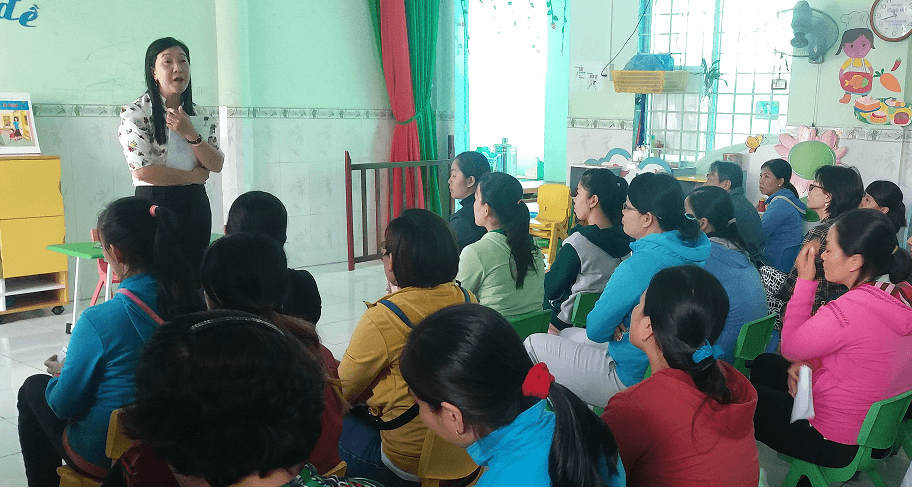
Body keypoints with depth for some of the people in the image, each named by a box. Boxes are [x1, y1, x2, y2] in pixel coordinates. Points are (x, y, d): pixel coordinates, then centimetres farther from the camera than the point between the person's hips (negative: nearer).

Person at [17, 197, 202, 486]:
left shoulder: (98, 321, -27)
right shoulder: (192, 303, -12)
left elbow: (64, 404, -14)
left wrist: (61, 371, 7)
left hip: (105, 458, -6)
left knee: (33, 388, 21)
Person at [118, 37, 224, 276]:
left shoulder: (200, 115, 10)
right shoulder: (135, 113, -5)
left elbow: (217, 165, 2)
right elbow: (143, 171, -15)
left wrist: (190, 134, -13)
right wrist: (194, 176, -6)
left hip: (196, 205, 5)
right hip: (154, 205, -5)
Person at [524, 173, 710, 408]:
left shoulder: (639, 265, -30)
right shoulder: (697, 248, -1)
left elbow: (595, 330, -19)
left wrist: (615, 327, 1)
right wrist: (619, 324, 0)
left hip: (633, 378, -9)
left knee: (533, 345, 4)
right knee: (568, 334, 26)